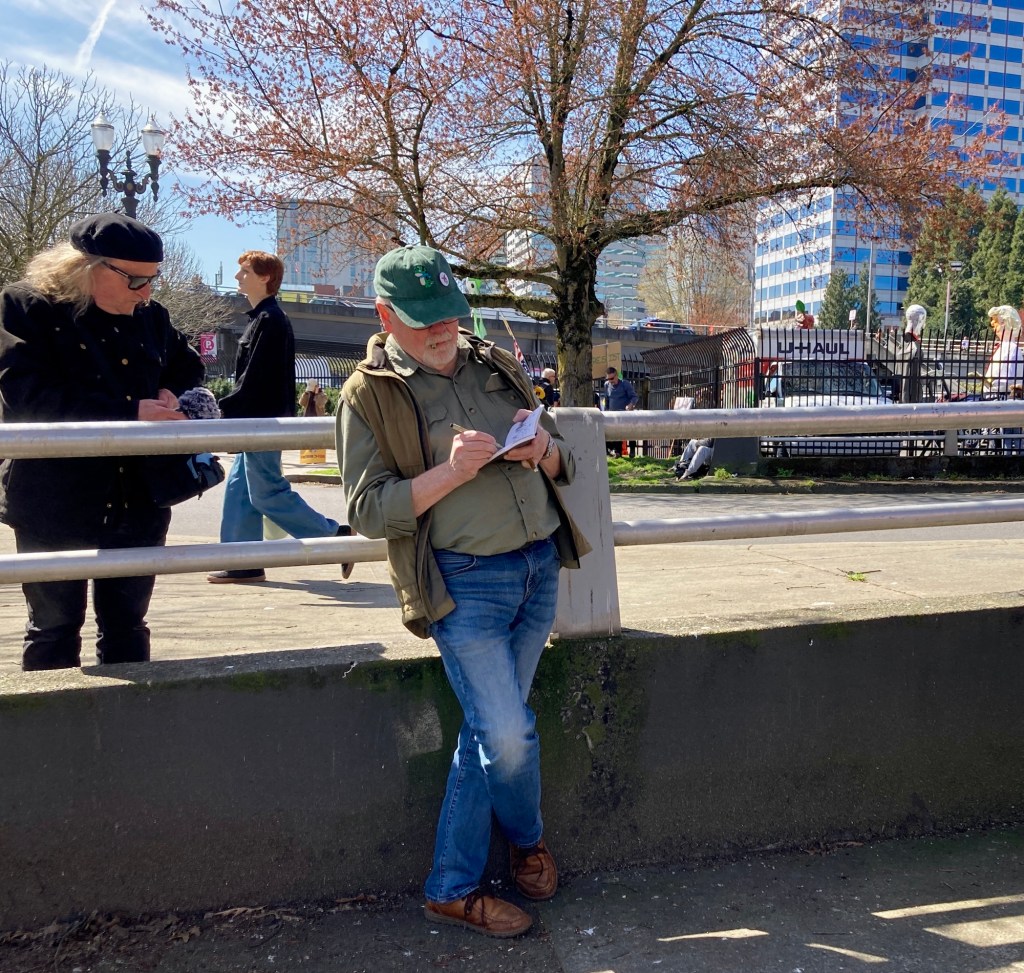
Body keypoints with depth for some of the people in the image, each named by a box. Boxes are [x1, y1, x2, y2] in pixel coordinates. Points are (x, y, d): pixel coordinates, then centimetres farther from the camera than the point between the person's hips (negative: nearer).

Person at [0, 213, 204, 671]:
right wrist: (130, 413, -24)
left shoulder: (152, 318, 7)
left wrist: (172, 395, -3)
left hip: (137, 505, 4)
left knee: (127, 627, 12)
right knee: (54, 630, 6)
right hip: (54, 505, -4)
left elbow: (189, 372, 22)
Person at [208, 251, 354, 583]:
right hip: (256, 421, 10)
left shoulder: (270, 320, -15)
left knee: (268, 493, -6)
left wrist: (226, 409, -15)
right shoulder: (264, 317, 16)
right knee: (239, 490, 10)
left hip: (263, 420, -10)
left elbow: (255, 378, -20)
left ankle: (334, 535, 1)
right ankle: (244, 563, 14)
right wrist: (231, 410, 12)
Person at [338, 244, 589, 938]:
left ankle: (453, 889, 29)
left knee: (487, 732, 12)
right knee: (508, 735, -8)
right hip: (463, 582, -5)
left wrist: (543, 451, -8)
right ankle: (529, 839, 23)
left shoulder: (498, 365, 12)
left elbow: (563, 466, 16)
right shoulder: (369, 396, -3)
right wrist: (451, 471, -22)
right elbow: (369, 510, -9)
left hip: (540, 568, 5)